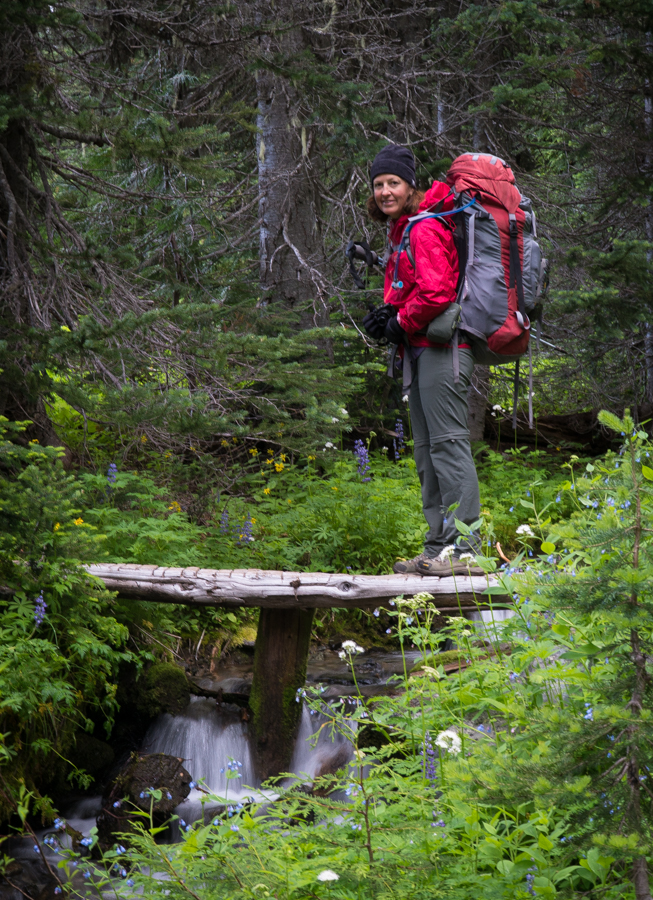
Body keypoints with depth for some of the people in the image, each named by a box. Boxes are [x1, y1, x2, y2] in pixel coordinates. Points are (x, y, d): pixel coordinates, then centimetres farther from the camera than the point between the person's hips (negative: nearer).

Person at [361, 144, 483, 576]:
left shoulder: (426, 229, -11)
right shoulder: (403, 231, 20)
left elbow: (437, 291, -22)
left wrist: (401, 323, -9)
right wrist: (388, 314, 8)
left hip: (441, 347, -11)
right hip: (420, 350, 11)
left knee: (448, 443, -13)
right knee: (427, 451, 11)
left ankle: (465, 548, -16)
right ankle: (438, 547, 15)